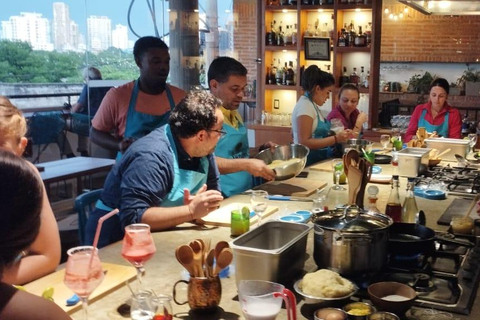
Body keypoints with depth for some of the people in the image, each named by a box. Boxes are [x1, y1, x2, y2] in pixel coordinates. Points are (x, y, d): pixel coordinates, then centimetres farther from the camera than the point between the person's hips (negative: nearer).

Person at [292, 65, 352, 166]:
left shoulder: (313, 105, 12)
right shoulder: (305, 106, -16)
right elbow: (304, 143, -23)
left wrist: (338, 135, 1)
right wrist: (336, 138, -22)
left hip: (317, 160, 9)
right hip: (309, 163, -9)